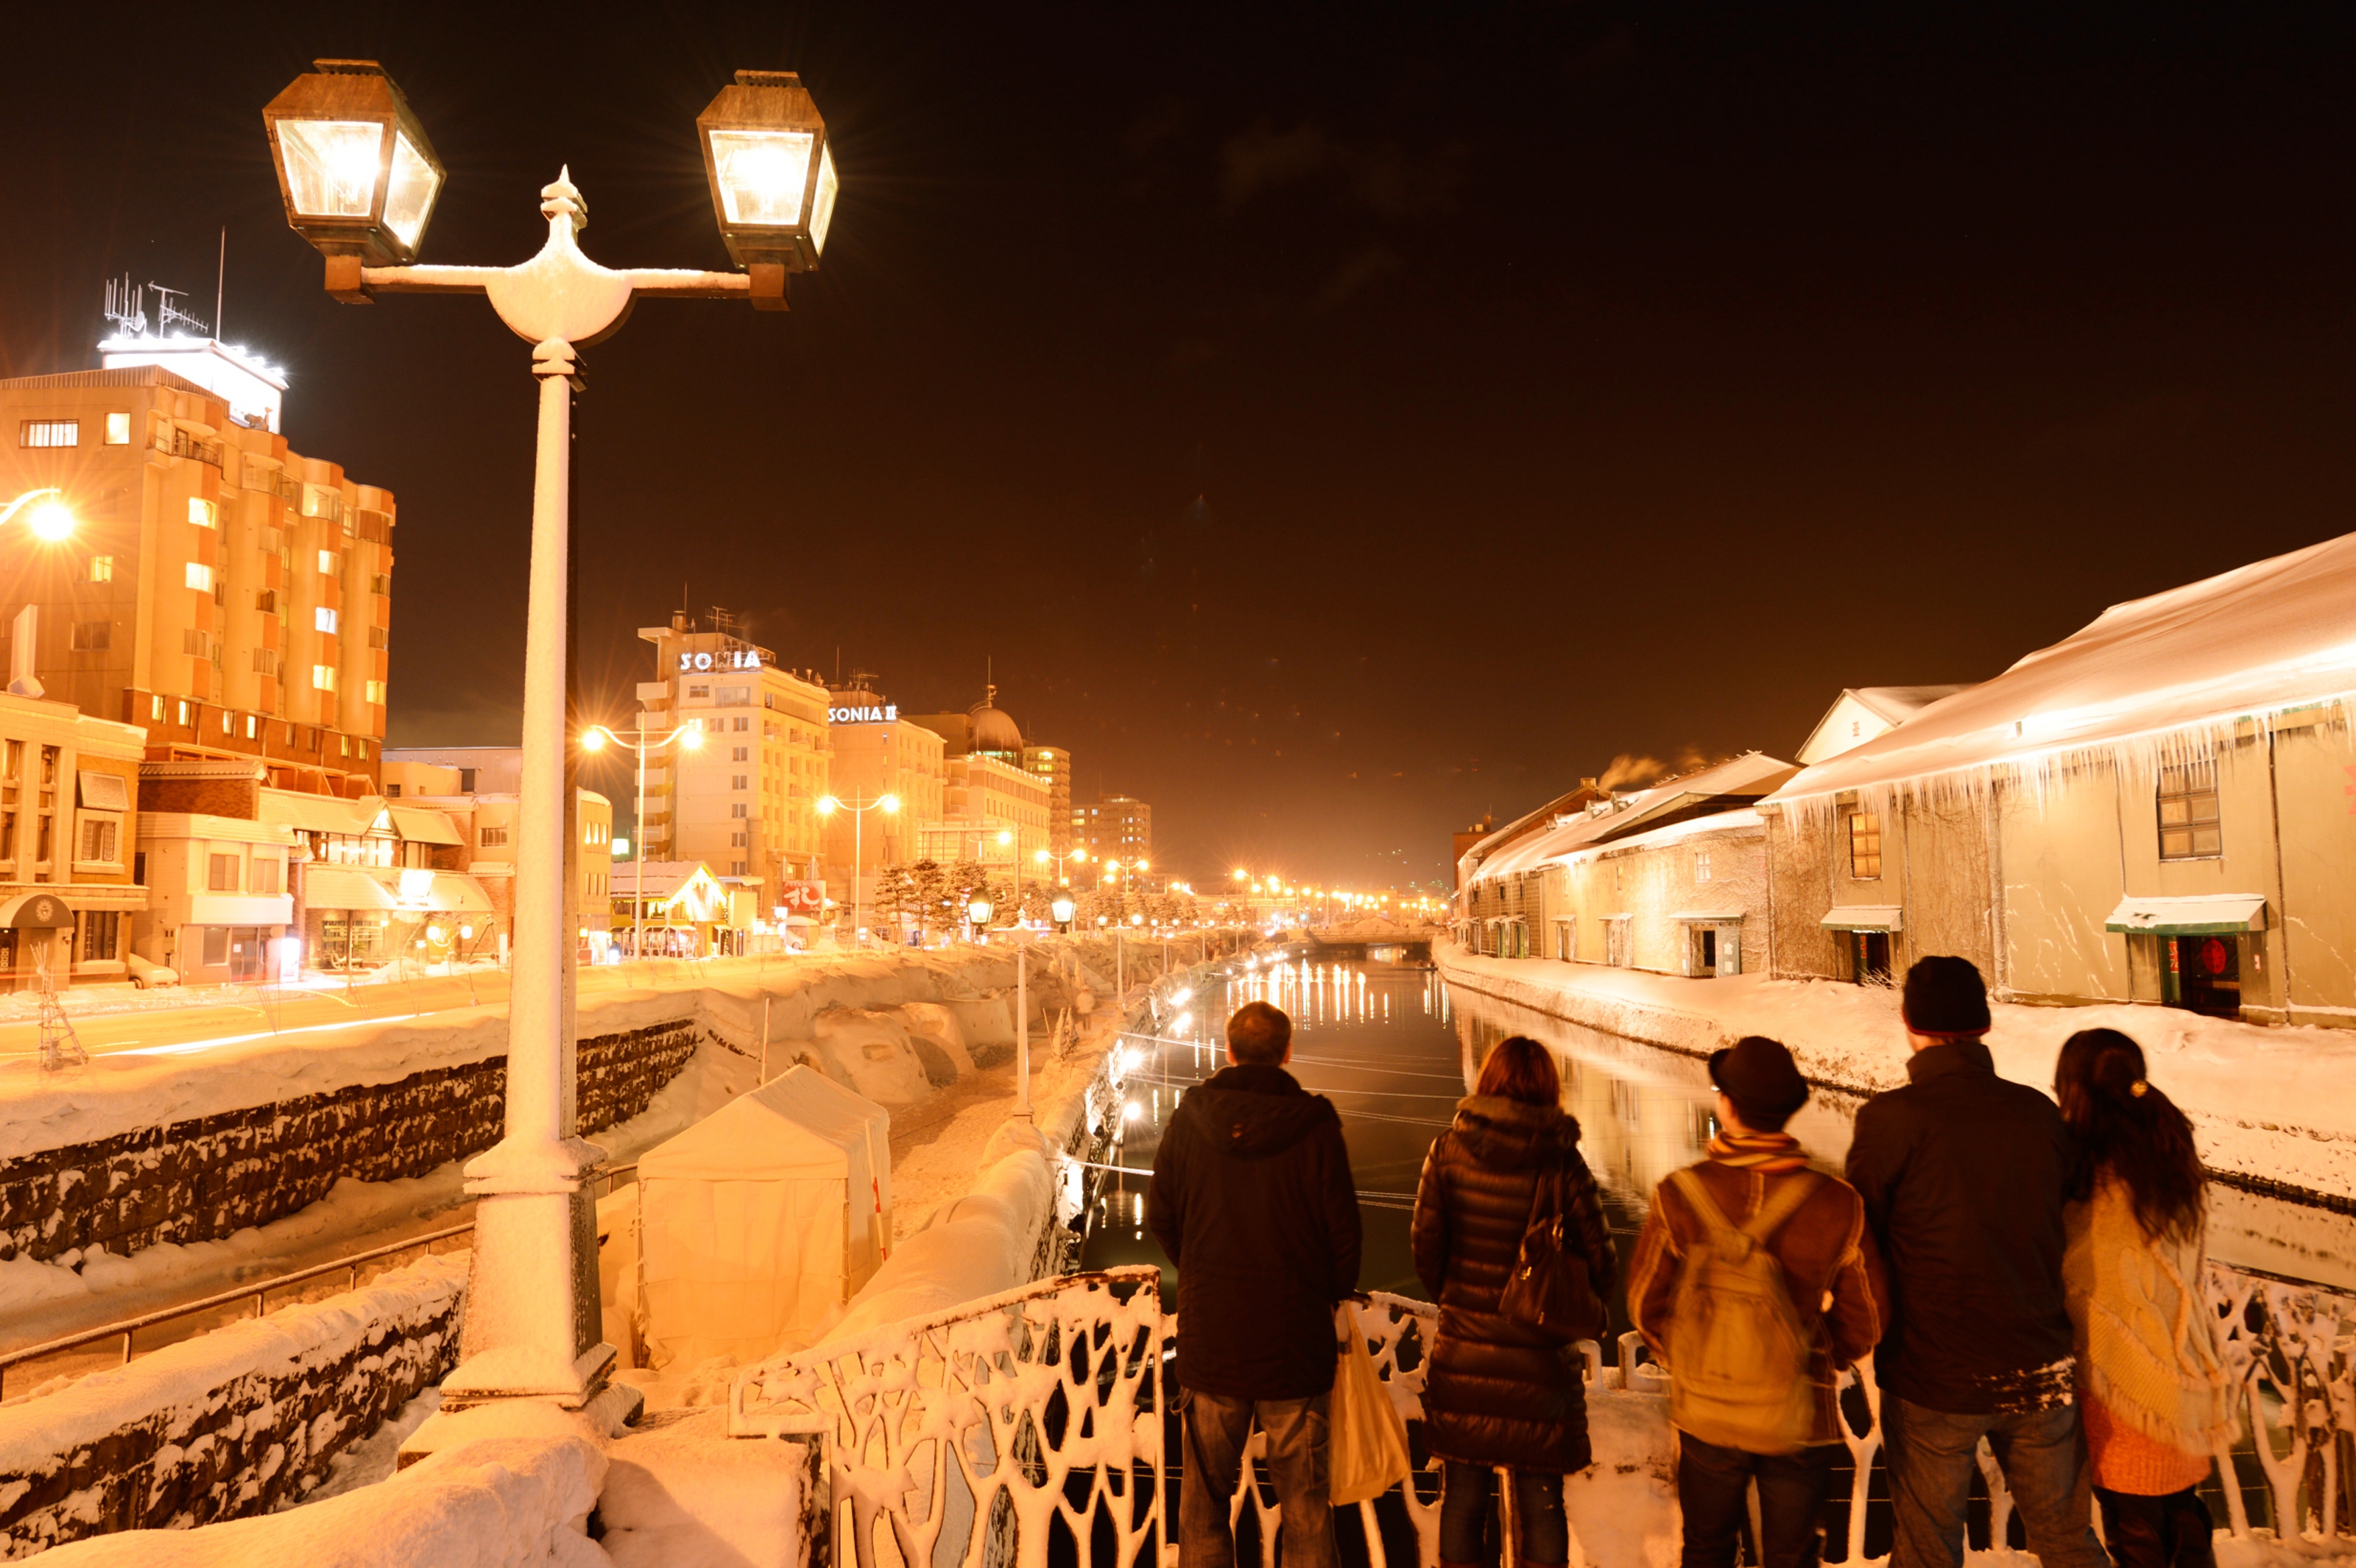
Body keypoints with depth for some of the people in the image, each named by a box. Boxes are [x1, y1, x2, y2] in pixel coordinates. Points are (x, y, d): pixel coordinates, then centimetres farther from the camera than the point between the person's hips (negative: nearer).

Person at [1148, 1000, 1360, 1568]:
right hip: (1295, 1333, -1)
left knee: (1205, 1489, 16)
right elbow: (1343, 1229, -7)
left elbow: (1160, 1216, 3)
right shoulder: (1315, 1126, -12)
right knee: (1303, 1495, 11)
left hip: (1208, 1334, 2)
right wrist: (1335, 1291, 12)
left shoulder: (1189, 1119, -5)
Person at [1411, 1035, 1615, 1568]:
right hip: (1540, 1364, -1)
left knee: (1462, 1498, 15)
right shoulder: (1561, 1163, -11)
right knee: (1541, 1504, 13)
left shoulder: (1449, 1150, -7)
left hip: (1461, 1359, 1)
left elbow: (1426, 1245, -3)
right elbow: (1599, 1261, -7)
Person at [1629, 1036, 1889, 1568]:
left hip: (1706, 1418, 0)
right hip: (1801, 1420, 0)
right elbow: (1866, 1322, -4)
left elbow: (1645, 1304, -6)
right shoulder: (1837, 1205, -15)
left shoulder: (1679, 1196, -16)